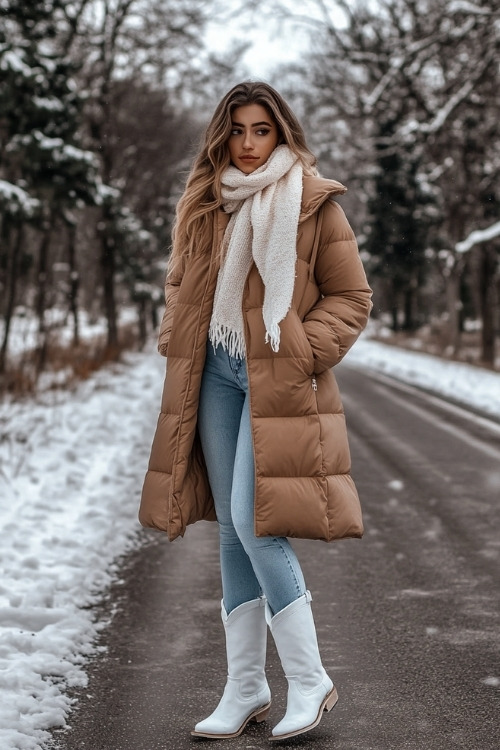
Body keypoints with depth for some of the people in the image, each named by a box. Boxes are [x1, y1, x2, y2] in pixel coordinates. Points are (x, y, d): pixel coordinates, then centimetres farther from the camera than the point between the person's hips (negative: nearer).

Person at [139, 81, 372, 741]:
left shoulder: (314, 203, -3)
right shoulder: (203, 203, 11)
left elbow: (351, 298, -1)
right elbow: (179, 284, 23)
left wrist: (302, 351, -13)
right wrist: (177, 341, 7)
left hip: (279, 382, -5)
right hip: (216, 374, 5)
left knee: (254, 521, -15)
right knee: (232, 530, 7)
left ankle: (310, 680, -1)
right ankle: (246, 687, 15)